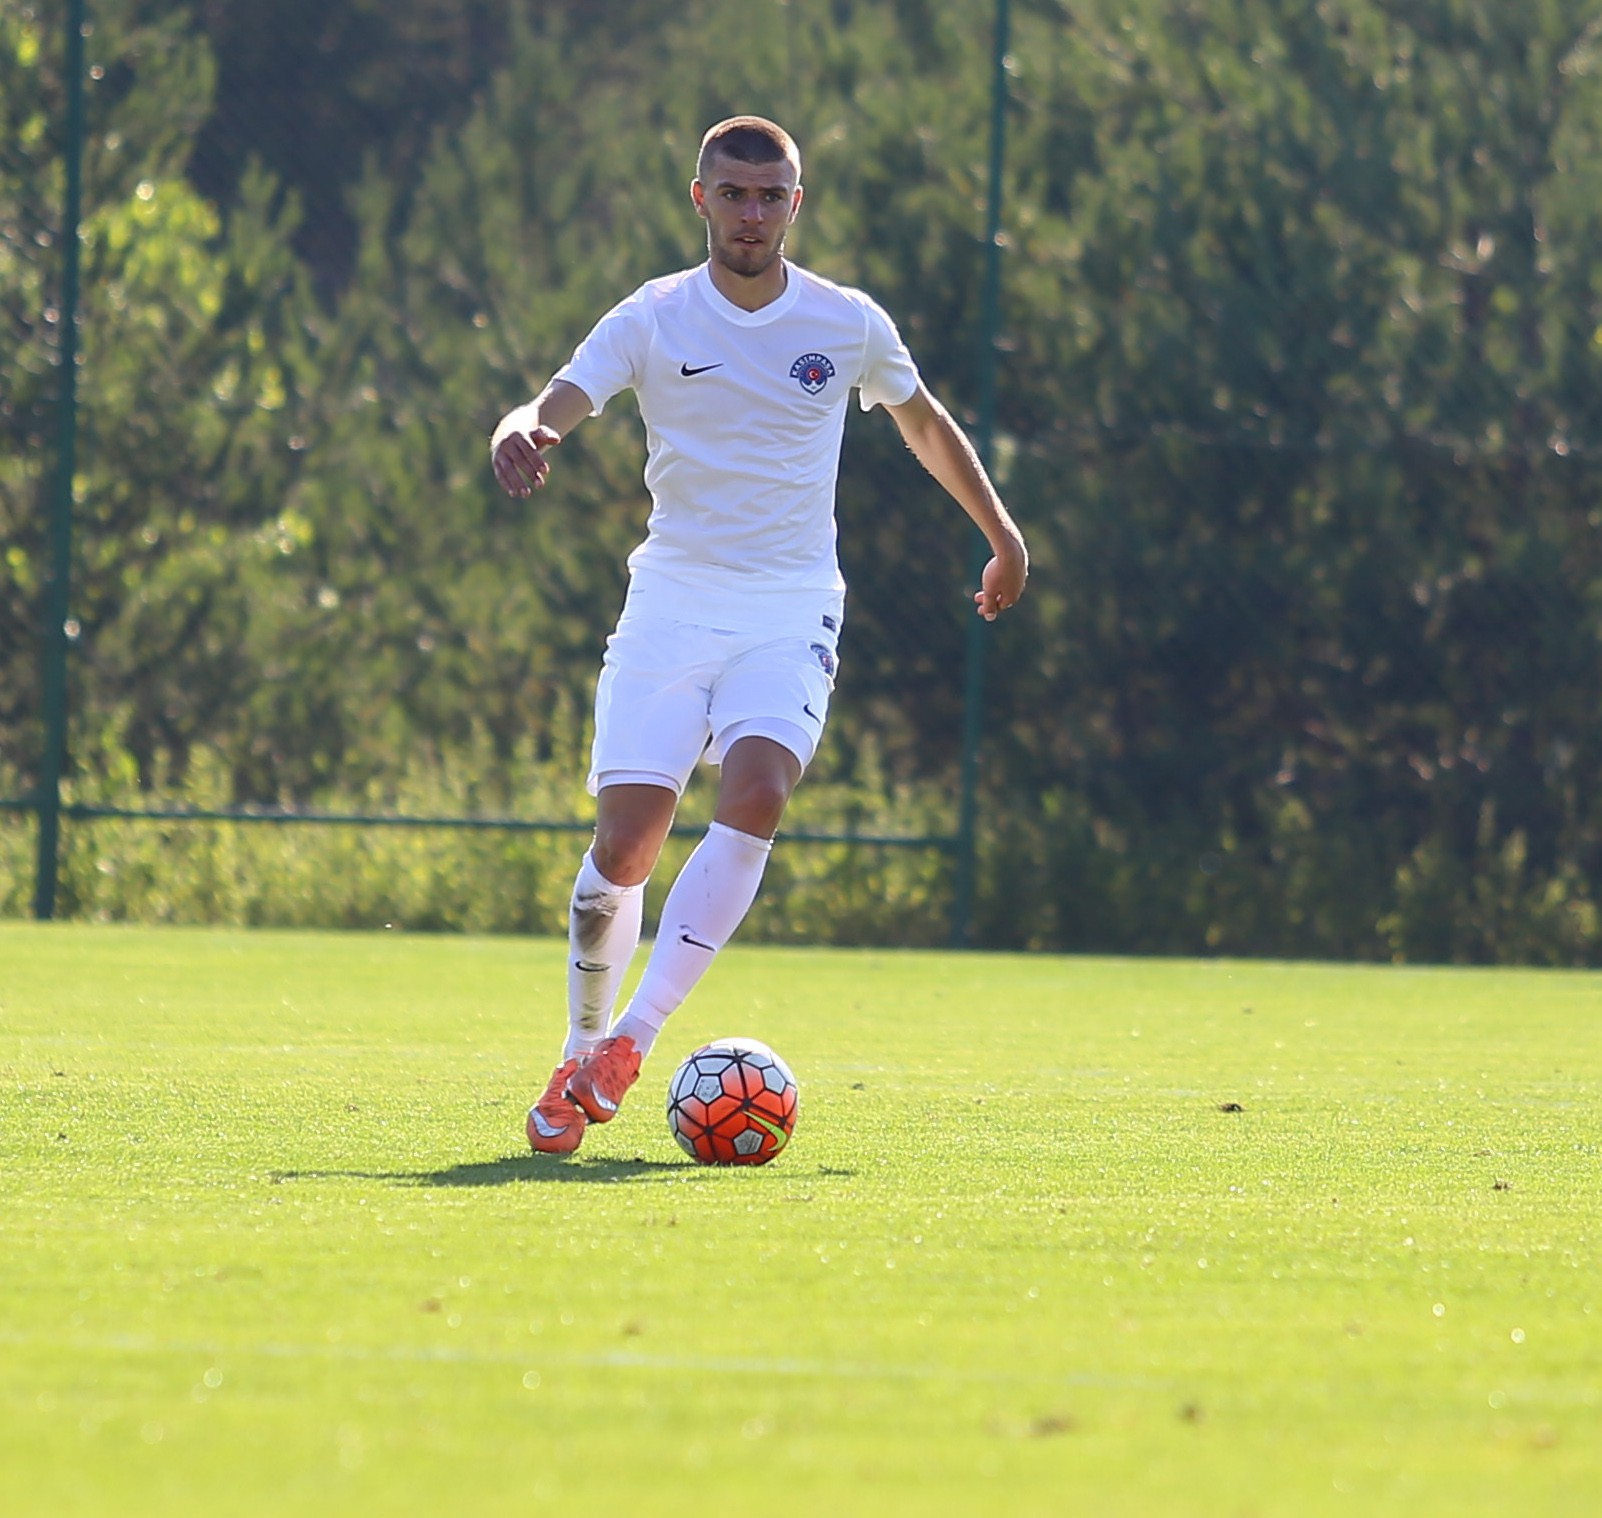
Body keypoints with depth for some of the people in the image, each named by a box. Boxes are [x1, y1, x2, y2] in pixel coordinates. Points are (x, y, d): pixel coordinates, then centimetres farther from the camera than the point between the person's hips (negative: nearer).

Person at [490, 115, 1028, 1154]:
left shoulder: (848, 324, 3)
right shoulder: (652, 320, -2)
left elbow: (923, 421, 21)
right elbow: (557, 407, -14)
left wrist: (1001, 533, 28)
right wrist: (520, 434, -39)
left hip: (792, 608, 0)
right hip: (672, 595, 0)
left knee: (755, 796, -25)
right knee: (626, 839, -9)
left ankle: (633, 1039, -19)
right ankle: (580, 1054, 10)